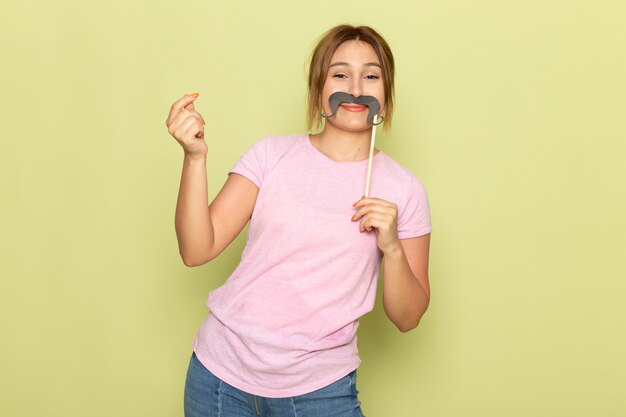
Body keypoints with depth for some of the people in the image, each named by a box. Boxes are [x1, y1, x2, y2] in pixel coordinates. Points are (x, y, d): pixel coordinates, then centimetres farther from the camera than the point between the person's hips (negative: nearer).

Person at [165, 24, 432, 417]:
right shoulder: (272, 154, -2)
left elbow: (407, 318, -1)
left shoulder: (403, 189, -3)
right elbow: (197, 250, -8)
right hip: (222, 374, 1)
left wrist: (392, 248, -18)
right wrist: (195, 156, -19)